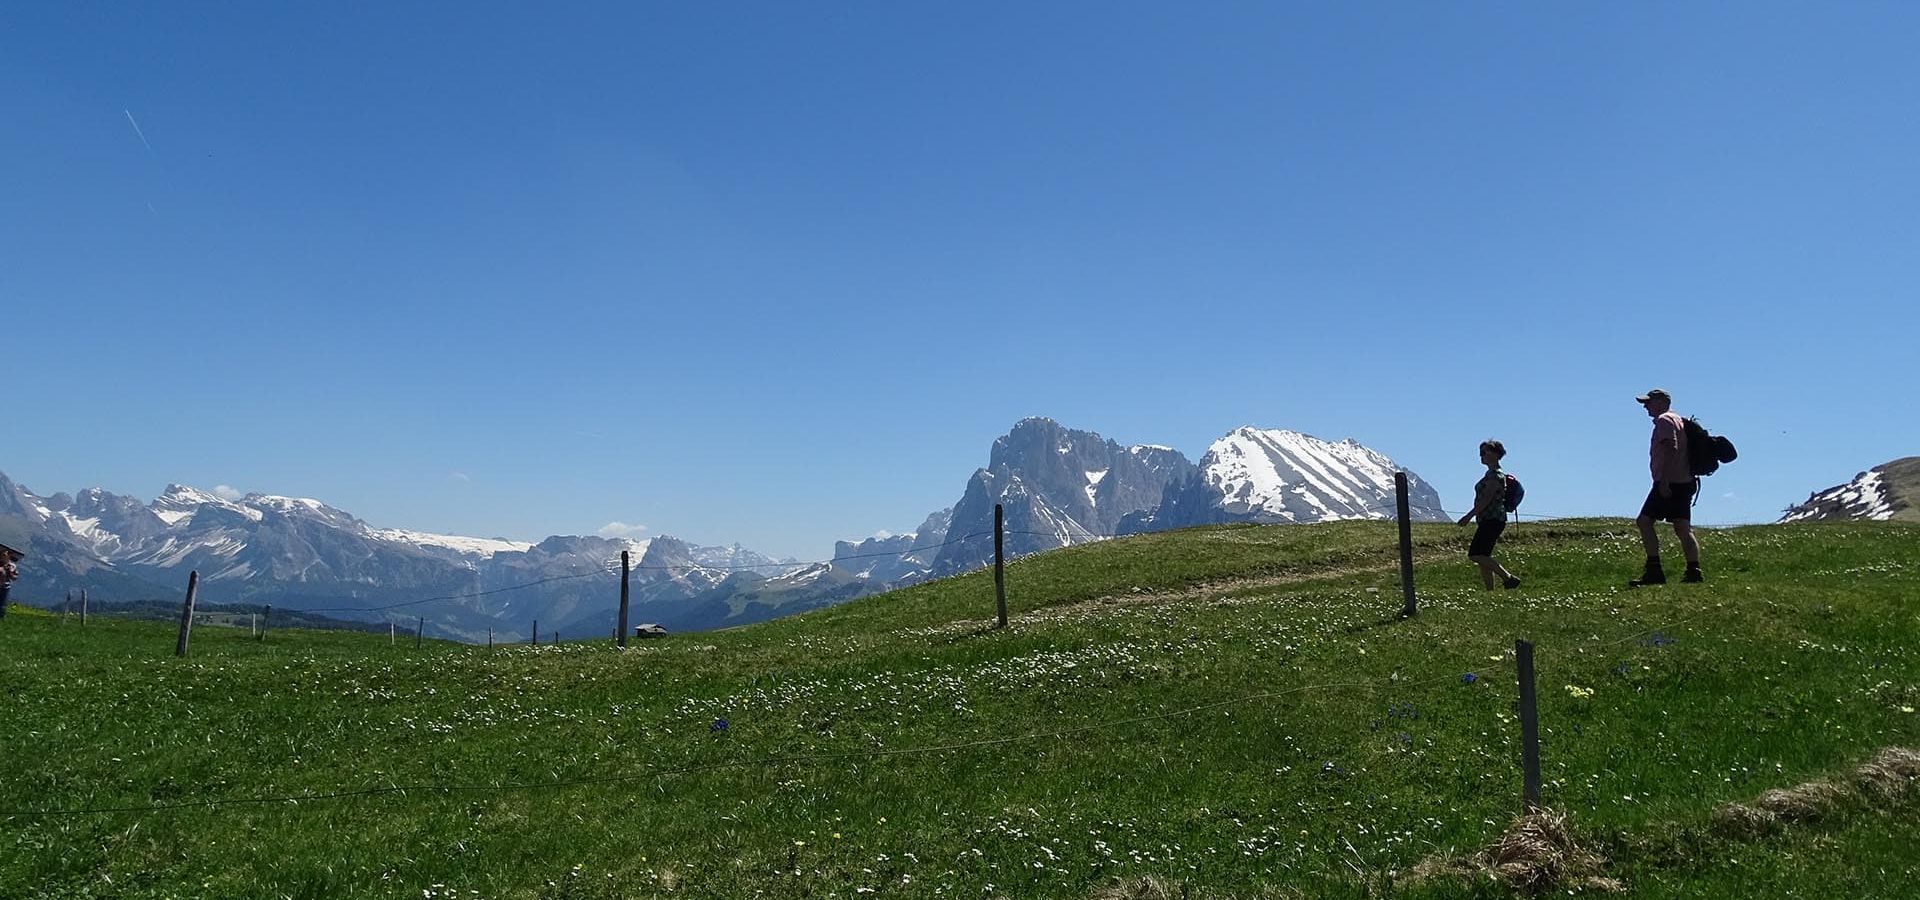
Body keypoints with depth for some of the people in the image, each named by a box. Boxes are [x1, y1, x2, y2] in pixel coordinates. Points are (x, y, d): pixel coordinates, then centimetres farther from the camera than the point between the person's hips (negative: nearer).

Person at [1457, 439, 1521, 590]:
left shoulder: (1496, 475, -12)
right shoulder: (1490, 474, 18)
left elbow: (1487, 499, -20)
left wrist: (1469, 516, -21)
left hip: (1493, 520, -10)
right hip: (1488, 521, 10)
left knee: (1475, 554, -15)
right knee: (1483, 556, 9)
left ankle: (1508, 578, -14)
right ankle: (1490, 589, 10)